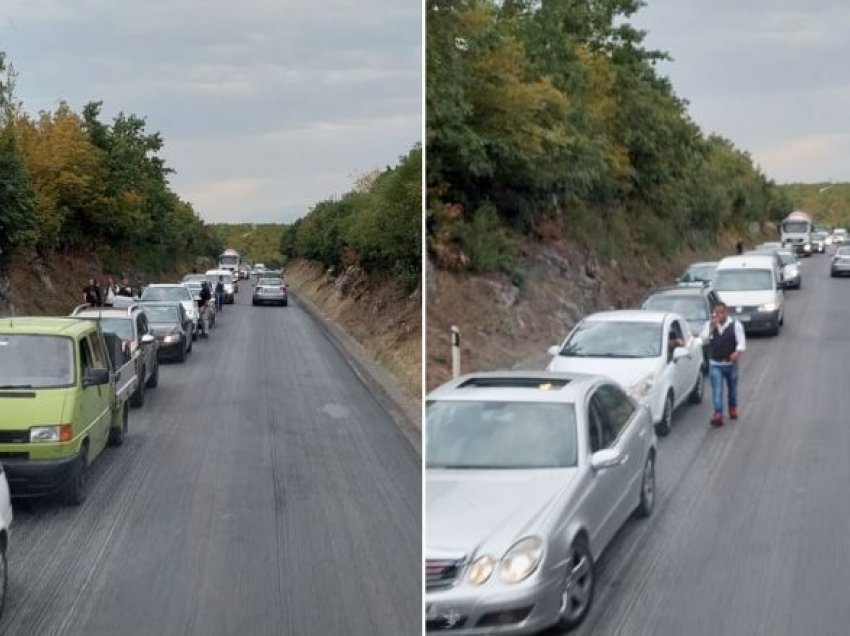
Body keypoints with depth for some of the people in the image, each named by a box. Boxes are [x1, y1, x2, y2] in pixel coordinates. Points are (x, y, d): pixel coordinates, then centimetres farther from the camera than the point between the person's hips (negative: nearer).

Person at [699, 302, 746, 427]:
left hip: (731, 363, 0)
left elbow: (741, 341, -12)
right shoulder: (709, 325, 3)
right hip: (715, 364, 0)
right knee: (717, 390, -10)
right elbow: (703, 339, -8)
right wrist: (712, 327, -19)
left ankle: (733, 407, 41)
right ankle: (718, 414, -16)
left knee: (732, 388, 16)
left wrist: (738, 352, -31)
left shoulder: (735, 325, -5)